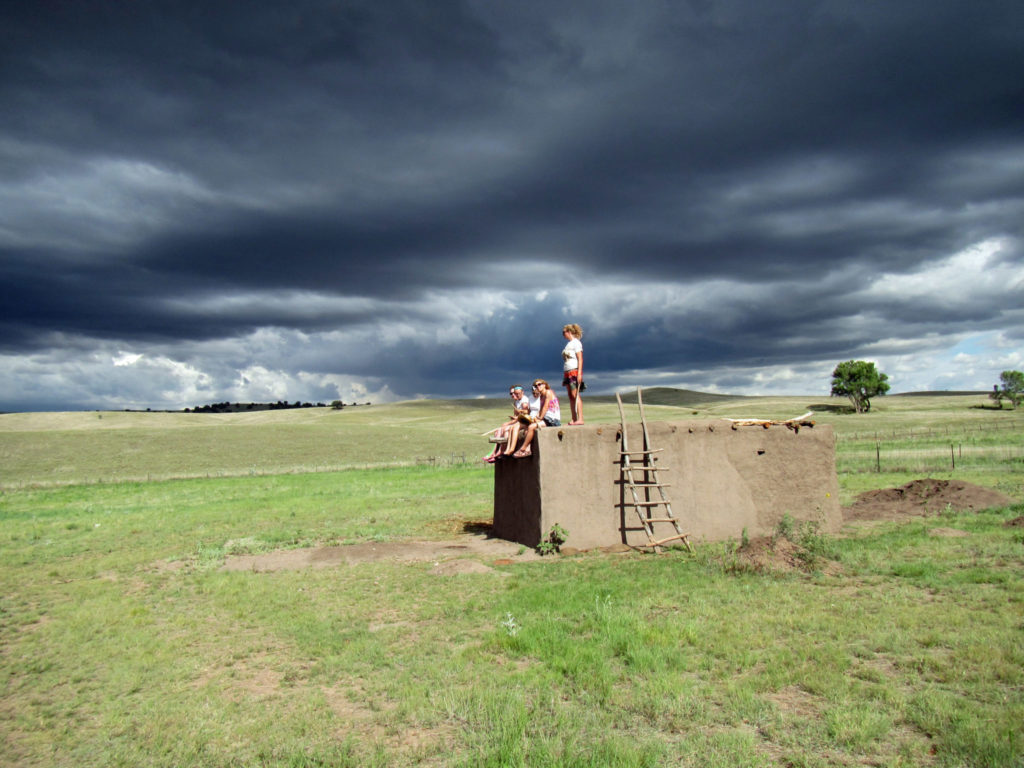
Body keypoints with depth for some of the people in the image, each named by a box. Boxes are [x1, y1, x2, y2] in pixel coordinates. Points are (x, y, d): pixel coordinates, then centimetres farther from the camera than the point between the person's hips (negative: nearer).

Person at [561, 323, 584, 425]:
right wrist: (564, 375, 16)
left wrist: (579, 373, -20)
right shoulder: (568, 344, 22)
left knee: (575, 395, -14)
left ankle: (580, 419, -18)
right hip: (567, 372, 8)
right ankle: (574, 419, 1)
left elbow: (580, 359, -11)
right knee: (570, 396, 2)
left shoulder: (576, 342, -3)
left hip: (574, 371, -8)